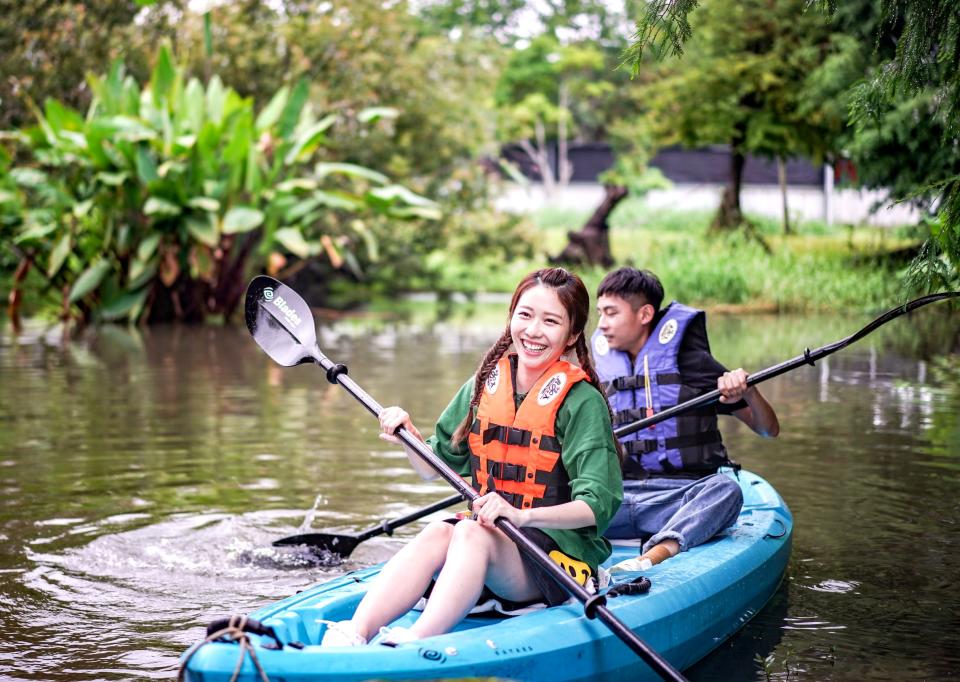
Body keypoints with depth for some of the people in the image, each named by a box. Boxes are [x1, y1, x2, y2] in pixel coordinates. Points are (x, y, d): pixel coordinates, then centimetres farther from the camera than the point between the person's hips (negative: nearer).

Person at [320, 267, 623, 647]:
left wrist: (522, 515, -30)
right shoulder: (485, 385, 9)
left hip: (560, 551, -4)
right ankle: (355, 632, -46)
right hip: (488, 535, 4)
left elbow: (598, 506, -15)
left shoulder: (582, 402, -7)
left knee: (470, 532, -33)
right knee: (436, 534, -28)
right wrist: (408, 437, -3)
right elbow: (436, 467, 18)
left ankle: (415, 644, -54)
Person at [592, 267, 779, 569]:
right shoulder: (603, 373, 16)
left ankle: (656, 555, -57)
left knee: (725, 489, -35)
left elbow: (769, 430, 3)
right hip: (617, 497, 3)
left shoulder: (690, 362, 3)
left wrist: (748, 393, -17)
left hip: (679, 499, -3)